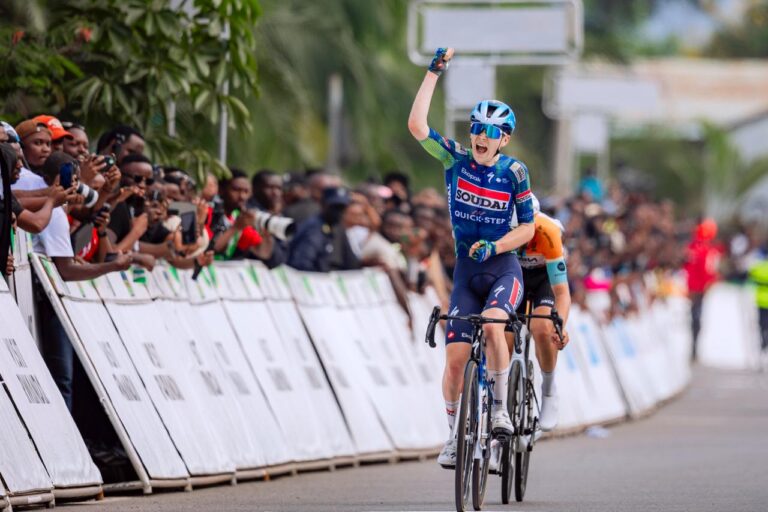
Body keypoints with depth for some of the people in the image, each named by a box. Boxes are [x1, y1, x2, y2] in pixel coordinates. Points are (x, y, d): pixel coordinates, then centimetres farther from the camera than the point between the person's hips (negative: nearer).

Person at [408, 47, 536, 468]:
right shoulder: (456, 160, -2)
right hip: (466, 271, 2)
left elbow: (528, 227, -3)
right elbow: (416, 126, -13)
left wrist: (494, 246, -19)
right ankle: (455, 434, 13)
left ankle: (501, 408, -15)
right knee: (455, 357, -6)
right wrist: (434, 73, -13)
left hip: (503, 267, -2)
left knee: (492, 324, -32)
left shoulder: (514, 172, -6)